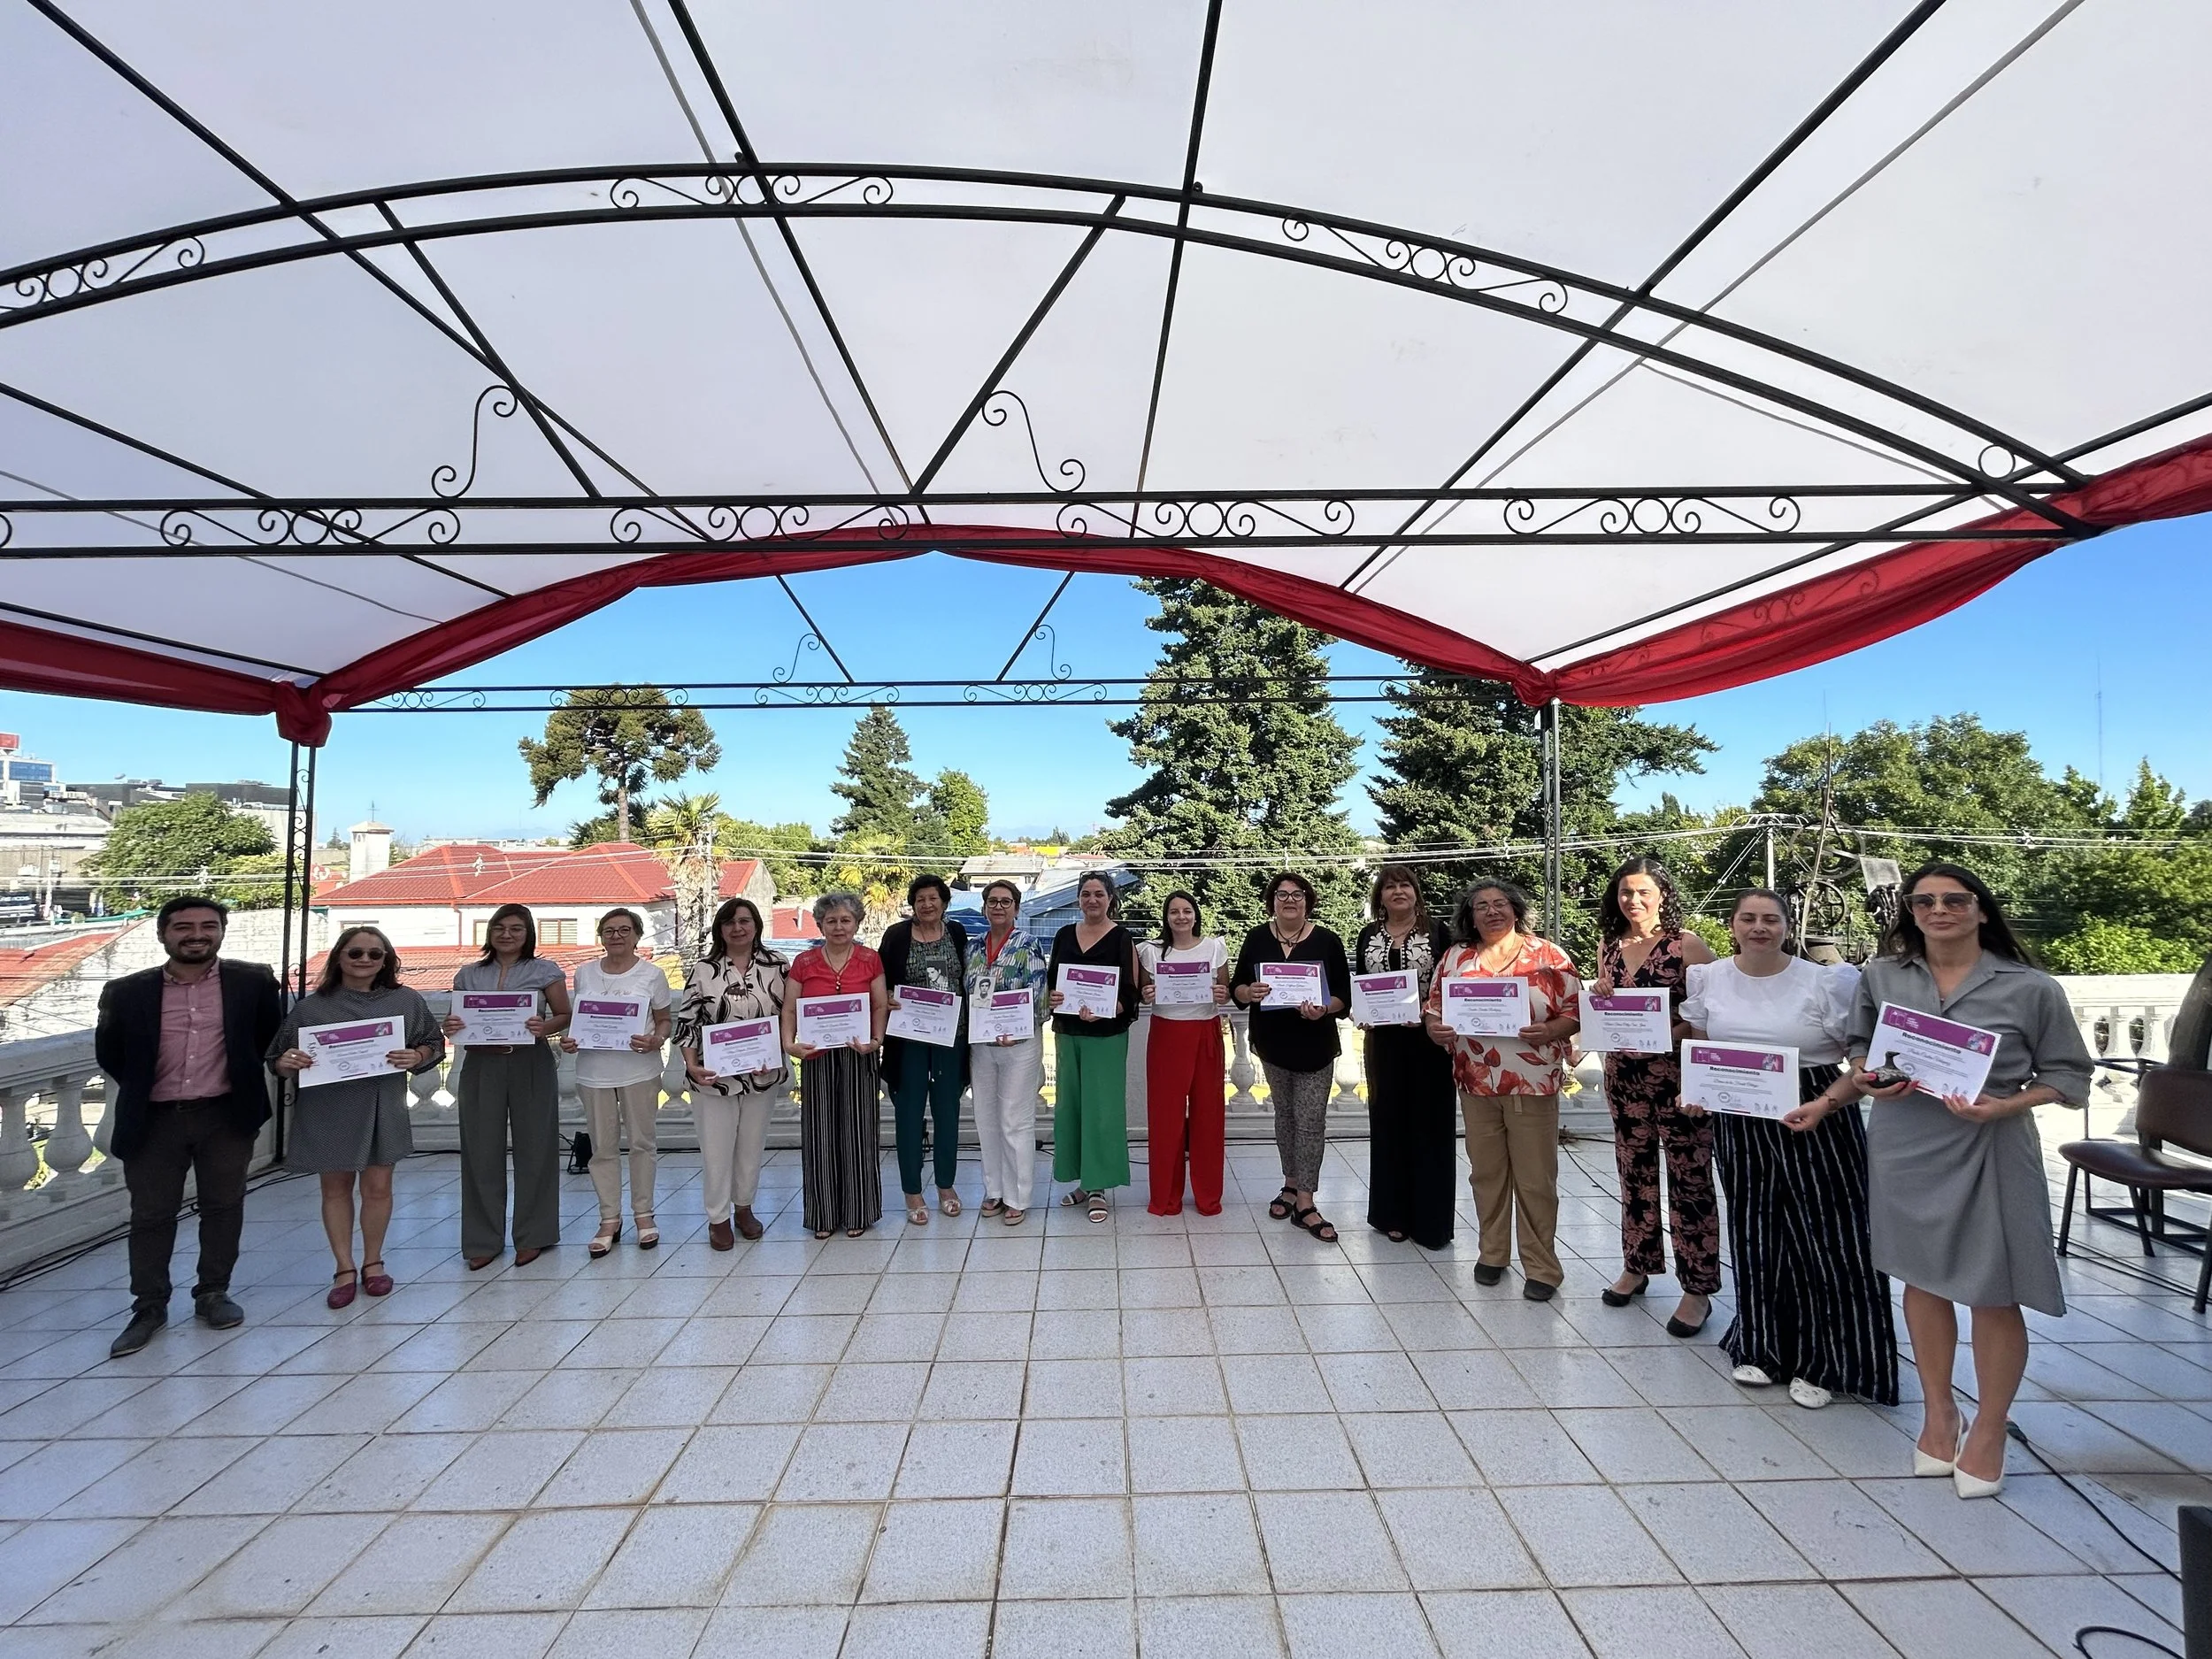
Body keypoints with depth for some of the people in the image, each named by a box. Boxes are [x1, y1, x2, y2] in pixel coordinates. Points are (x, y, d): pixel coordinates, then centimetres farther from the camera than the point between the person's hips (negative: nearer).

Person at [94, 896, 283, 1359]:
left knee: (223, 1208, 10)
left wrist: (242, 1078, 7)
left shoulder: (253, 982, -7)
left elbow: (271, 1036, 8)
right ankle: (149, 1307, 24)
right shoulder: (127, 992, -5)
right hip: (153, 1121, 1)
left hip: (225, 1116, 0)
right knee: (151, 1215, 10)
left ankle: (213, 1294, 26)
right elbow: (109, 1053, 9)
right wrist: (140, 1092, 9)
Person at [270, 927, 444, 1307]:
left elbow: (434, 1045, 7)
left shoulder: (406, 1001, 2)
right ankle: (345, 1269, 22)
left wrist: (416, 1056, -15)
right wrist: (287, 1062, -18)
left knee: (378, 1187, 6)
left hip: (381, 1108, 0)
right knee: (336, 1187, 10)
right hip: (326, 1109, 0)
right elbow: (278, 1061, 5)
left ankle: (373, 1262, 24)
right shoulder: (312, 1006, 0)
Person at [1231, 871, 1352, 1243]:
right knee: (1285, 1115, 16)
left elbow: (1344, 995, -5)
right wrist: (1250, 992, -22)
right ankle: (1292, 1184, 31)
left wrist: (1323, 1009, -25)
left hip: (1315, 1047, -2)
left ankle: (1304, 1202, 6)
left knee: (1310, 1121, -2)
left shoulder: (1327, 941, -7)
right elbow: (1236, 987, 1)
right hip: (1273, 1044, 3)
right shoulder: (1257, 938, -1)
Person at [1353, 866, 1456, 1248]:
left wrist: (1429, 1013, -17)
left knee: (1429, 1124, 2)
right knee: (1388, 1121, 8)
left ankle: (1430, 1218, 13)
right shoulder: (1369, 936, 8)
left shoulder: (1436, 932, -1)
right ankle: (1393, 1213, 20)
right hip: (1383, 1040, 3)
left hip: (1428, 1039, -3)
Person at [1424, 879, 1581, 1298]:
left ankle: (1541, 1266, 18)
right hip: (1476, 1083, 3)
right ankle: (1491, 1253, 30)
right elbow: (1434, 1009, 10)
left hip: (1533, 1085, -3)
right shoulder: (1455, 958, 6)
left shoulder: (1550, 956, -2)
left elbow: (1575, 1013, -3)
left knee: (1535, 1179, 4)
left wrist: (1548, 1032, -21)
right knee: (1486, 1173, 14)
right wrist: (1437, 1028, -11)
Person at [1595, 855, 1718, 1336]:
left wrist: (1673, 1032, -23)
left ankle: (1697, 1288, 15)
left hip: (1678, 1077, -5)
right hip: (1624, 1077, 5)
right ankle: (1636, 1266, 30)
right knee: (1634, 1174, 15)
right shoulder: (1609, 946, 8)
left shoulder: (1688, 945, -7)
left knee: (1689, 1182, 3)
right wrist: (1599, 998, -4)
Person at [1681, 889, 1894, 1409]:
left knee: (1826, 1237, 2)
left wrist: (1823, 1107, -18)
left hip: (1815, 1121, -2)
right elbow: (1698, 1047, 14)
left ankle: (1820, 1362, 20)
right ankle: (1761, 1346, 28)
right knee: (1755, 1234, 11)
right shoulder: (1708, 979, 2)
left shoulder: (1825, 982, -8)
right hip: (1738, 1124, 3)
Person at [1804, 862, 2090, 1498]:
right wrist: (1835, 1097, -7)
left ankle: (1989, 1431, 26)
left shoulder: (2031, 988, -4)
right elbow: (1861, 1055, 12)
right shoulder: (1881, 977, 2)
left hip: (1988, 1154, -2)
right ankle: (1939, 1411, 32)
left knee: (1993, 1295, 5)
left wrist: (2003, 1106, -15)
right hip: (1905, 1149, 2)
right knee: (1922, 1279, 13)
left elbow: (2067, 1074, 1)